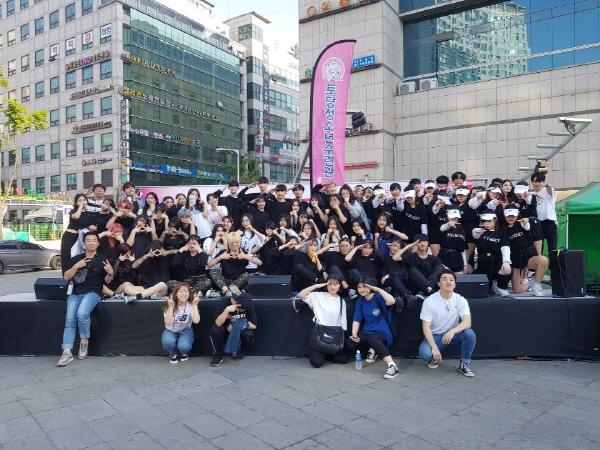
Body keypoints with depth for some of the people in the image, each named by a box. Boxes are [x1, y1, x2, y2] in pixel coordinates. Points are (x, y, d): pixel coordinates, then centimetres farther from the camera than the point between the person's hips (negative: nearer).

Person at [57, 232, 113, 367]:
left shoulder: (102, 259, 6)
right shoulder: (76, 259, 14)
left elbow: (107, 281, 4)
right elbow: (66, 277, 6)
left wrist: (110, 273, -17)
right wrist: (76, 266, -8)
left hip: (93, 292, -3)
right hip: (76, 293, 3)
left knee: (82, 314, -30)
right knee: (70, 319, -19)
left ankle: (84, 342, -8)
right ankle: (67, 352, -21)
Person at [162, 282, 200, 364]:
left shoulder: (191, 305, -13)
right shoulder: (170, 305, -14)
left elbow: (196, 321, -29)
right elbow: (168, 323, -26)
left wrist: (195, 305, -29)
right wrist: (171, 308, -34)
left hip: (185, 331, 0)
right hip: (171, 331, 0)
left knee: (183, 346, -32)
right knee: (168, 342, -34)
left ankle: (184, 353, 8)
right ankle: (173, 354, 2)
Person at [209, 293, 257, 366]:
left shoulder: (248, 305, -17)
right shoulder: (225, 302, -23)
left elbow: (254, 325, -15)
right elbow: (218, 323, -30)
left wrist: (235, 326, -23)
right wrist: (227, 310, -43)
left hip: (241, 330, 1)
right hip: (225, 330, -1)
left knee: (249, 335, -32)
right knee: (215, 330, -33)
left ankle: (239, 351, 1)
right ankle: (218, 355, -9)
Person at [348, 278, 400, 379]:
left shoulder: (378, 297, -8)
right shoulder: (360, 301, 9)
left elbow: (391, 301, -31)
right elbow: (356, 320, 5)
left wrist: (377, 289, -24)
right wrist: (354, 334, -10)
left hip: (382, 333, -6)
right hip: (367, 332, 6)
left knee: (372, 339, -39)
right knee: (350, 343, -19)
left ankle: (392, 367, -37)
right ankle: (372, 351, 8)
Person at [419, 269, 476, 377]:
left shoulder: (461, 300, -6)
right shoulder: (429, 301, -12)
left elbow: (467, 322, -19)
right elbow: (426, 327, -14)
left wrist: (452, 331, -38)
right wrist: (434, 347, -26)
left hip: (453, 336, 2)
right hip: (435, 336, -2)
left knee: (470, 334, -29)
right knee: (425, 354, -32)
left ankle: (464, 364, -4)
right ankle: (434, 358, 8)